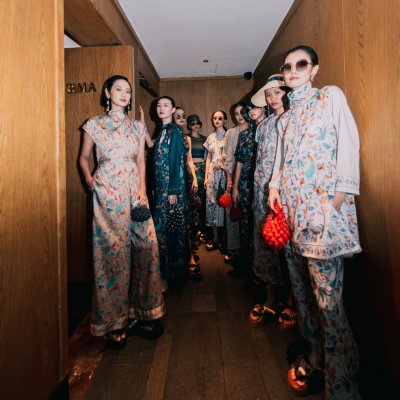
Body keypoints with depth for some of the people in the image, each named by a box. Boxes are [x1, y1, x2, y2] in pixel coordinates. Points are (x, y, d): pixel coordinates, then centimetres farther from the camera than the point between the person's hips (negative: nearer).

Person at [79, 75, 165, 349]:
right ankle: (115, 319, 13)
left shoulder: (137, 127, 16)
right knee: (113, 251, -4)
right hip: (107, 192, -3)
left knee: (146, 246, -4)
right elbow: (84, 157, 15)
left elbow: (141, 160, 12)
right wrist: (88, 178, -3)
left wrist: (142, 188, -1)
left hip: (134, 190, 3)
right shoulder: (94, 124, 9)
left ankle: (139, 308, 15)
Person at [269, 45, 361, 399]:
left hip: (323, 209, -6)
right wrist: (274, 187, 6)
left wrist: (334, 202, -14)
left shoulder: (331, 96, 6)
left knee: (328, 301, -7)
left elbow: (349, 147, -4)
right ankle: (314, 355, 31)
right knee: (302, 292, 12)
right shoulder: (286, 117, 23)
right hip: (290, 210, 6)